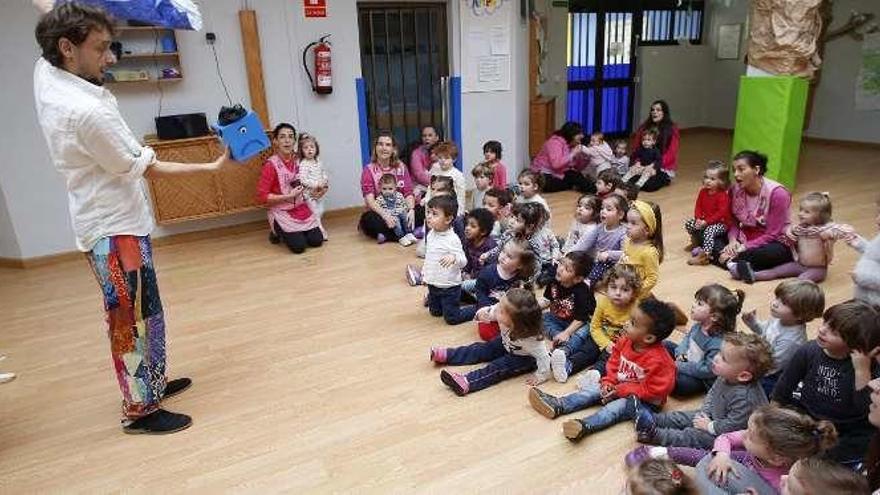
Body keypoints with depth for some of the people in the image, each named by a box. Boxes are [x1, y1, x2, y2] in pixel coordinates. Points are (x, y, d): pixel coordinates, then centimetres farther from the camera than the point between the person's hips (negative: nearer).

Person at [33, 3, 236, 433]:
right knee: (130, 319, 1)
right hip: (115, 229, -9)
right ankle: (139, 409, 13)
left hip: (113, 221, 9)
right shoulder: (88, 112, -26)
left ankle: (150, 381, 33)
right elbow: (148, 168, -17)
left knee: (142, 312, 18)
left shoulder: (46, 73, -1)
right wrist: (214, 166, -12)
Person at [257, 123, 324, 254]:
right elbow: (261, 197, -17)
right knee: (299, 246, -16)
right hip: (282, 212, -5)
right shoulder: (271, 165, -17)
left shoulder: (298, 160, 0)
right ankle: (277, 231, 13)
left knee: (317, 241, -7)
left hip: (301, 208, 5)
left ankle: (293, 231, 20)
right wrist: (288, 196, -21)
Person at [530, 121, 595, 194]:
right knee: (573, 177, -19)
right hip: (545, 178, -8)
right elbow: (556, 164, -32)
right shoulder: (555, 142, -15)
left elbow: (577, 168, 9)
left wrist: (583, 155, -6)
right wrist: (572, 154, -23)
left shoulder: (570, 145, 7)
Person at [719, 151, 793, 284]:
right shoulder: (735, 190, -6)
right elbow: (734, 222, 2)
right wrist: (732, 240, -18)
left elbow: (772, 234, -20)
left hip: (774, 243, -5)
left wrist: (744, 248, -26)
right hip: (744, 239, 6)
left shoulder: (777, 193, -20)